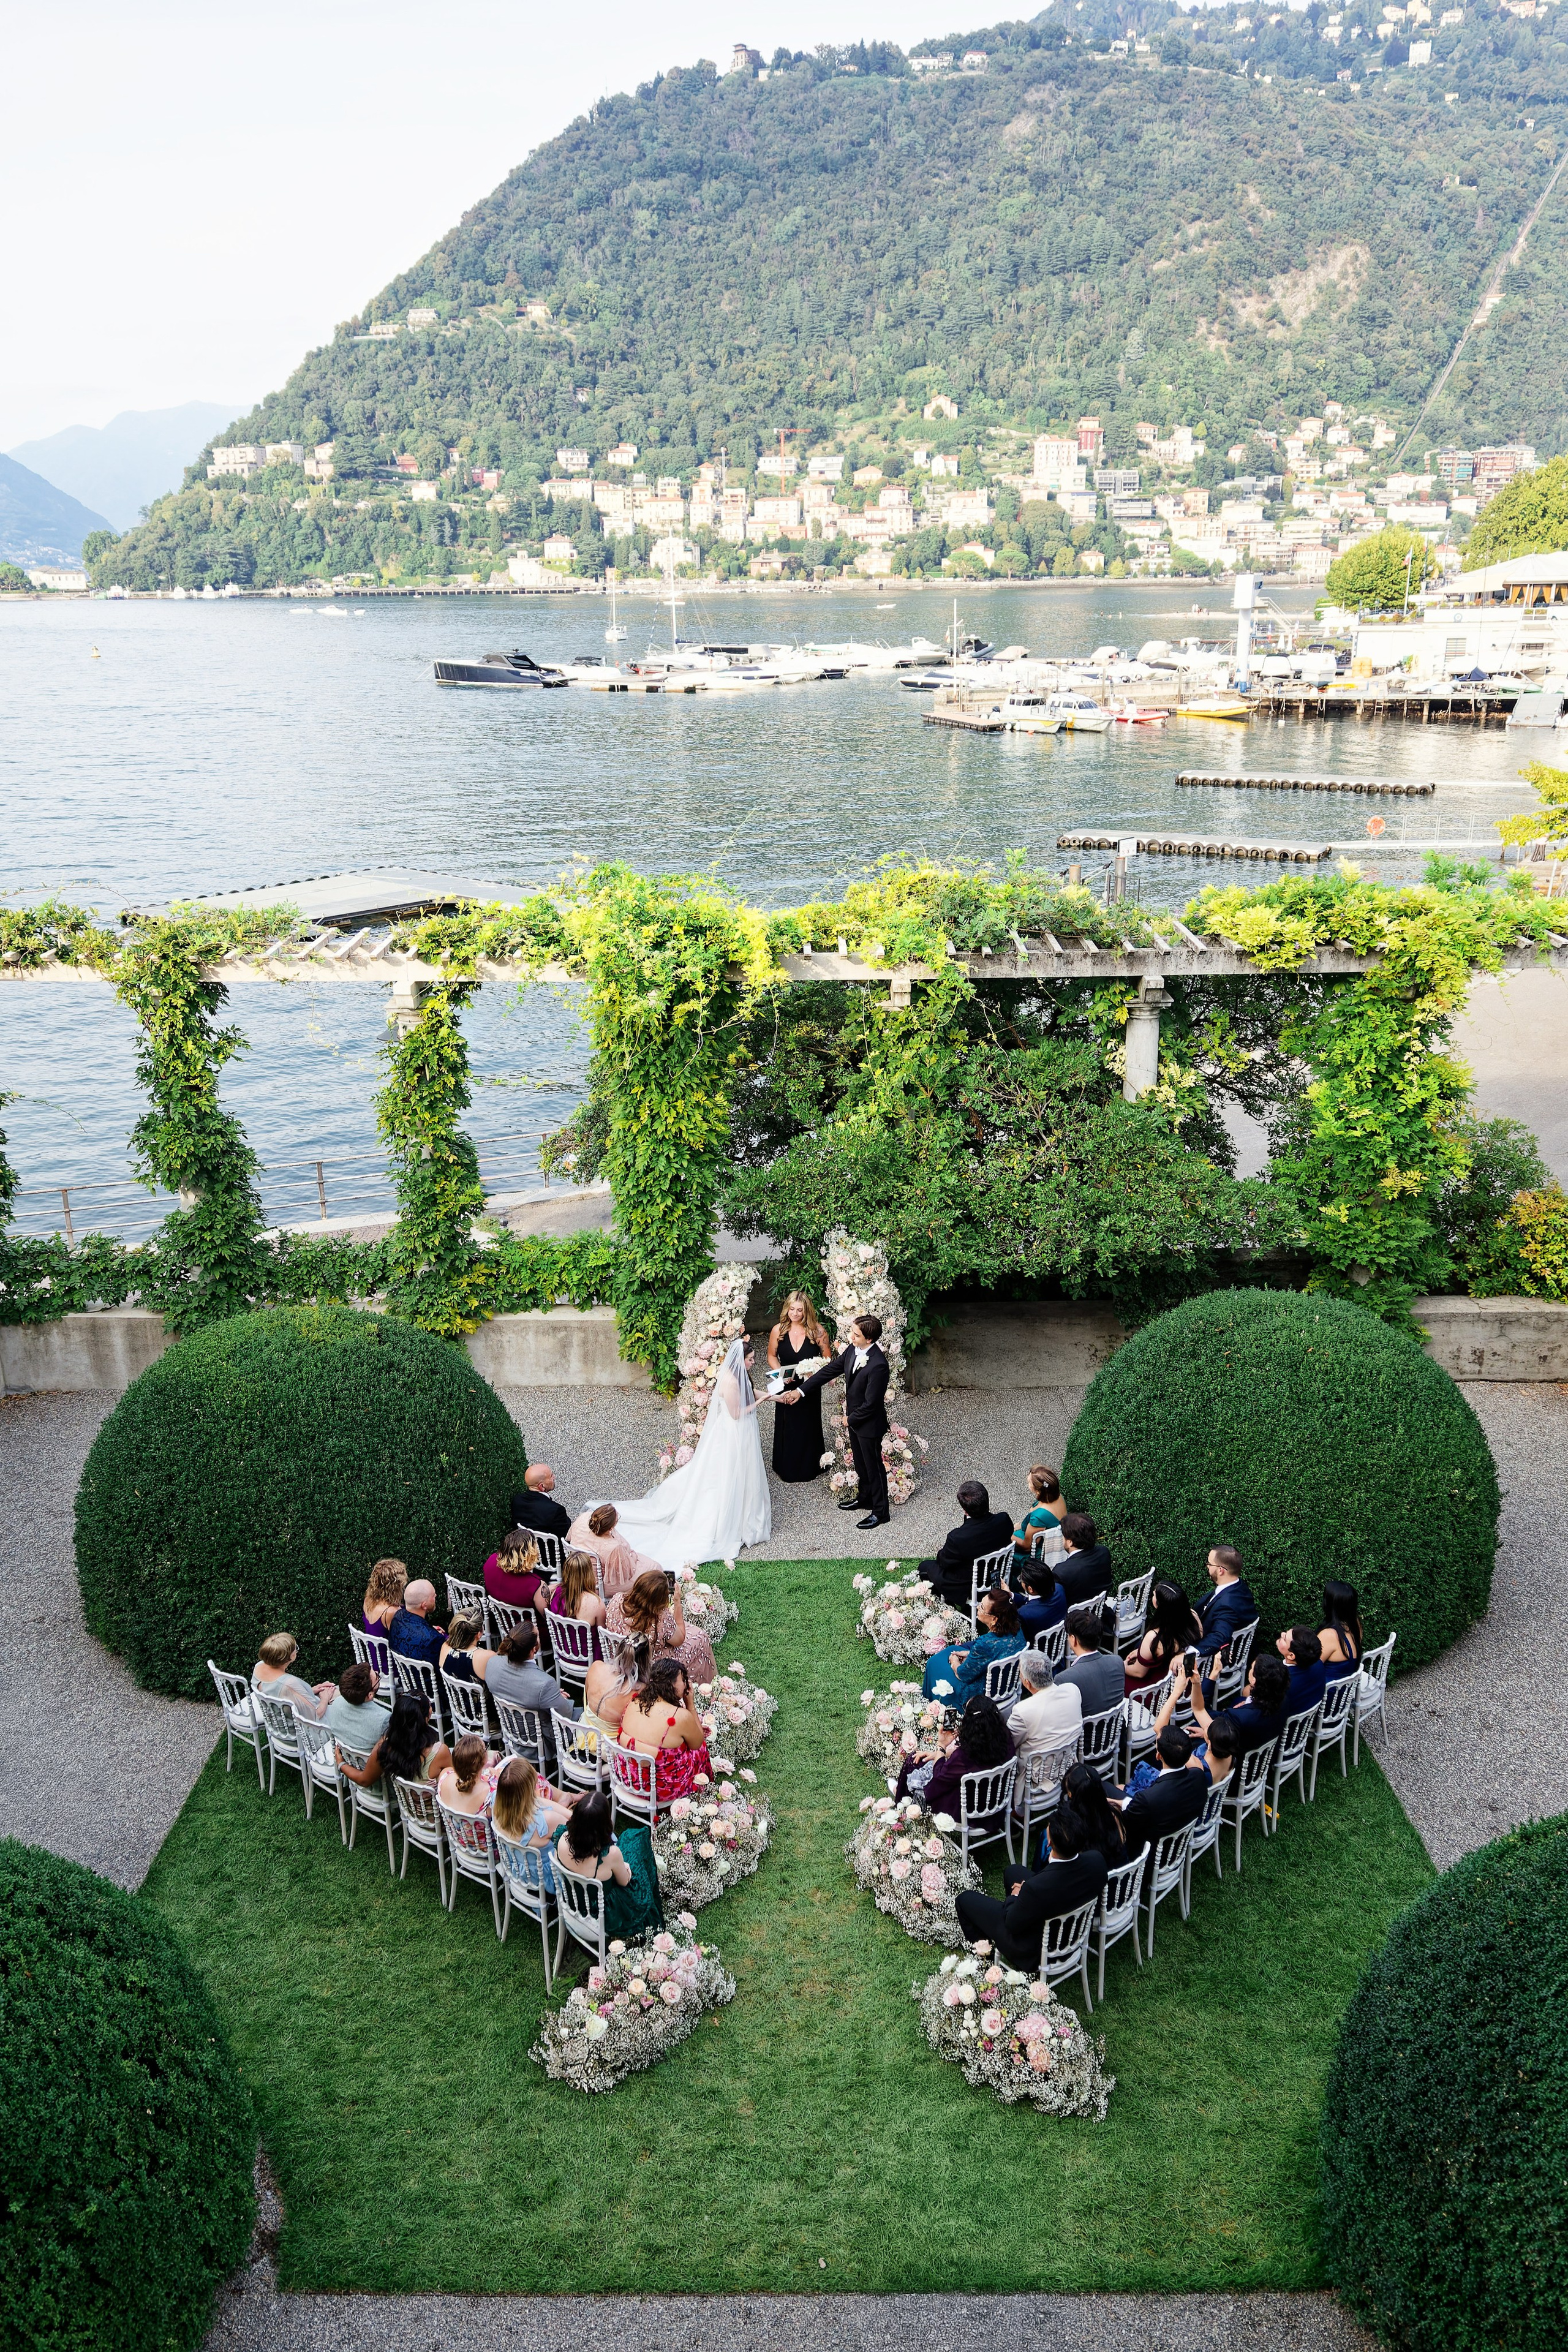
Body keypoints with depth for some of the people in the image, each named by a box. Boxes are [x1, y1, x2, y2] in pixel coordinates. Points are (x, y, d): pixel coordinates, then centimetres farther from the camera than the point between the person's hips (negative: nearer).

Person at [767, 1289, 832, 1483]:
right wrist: (780, 1373, -14)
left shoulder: (816, 1331, -13)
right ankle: (788, 1470, 32)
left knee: (809, 1427, 15)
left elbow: (827, 1358, -4)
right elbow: (772, 1356, 3)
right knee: (787, 1428, 12)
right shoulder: (778, 1330, -10)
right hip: (787, 1387, 1)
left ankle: (809, 1468, 35)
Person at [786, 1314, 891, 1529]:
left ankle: (880, 1512, 26)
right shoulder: (853, 1350, -9)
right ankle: (865, 1498, 46)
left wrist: (850, 1418, -11)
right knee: (860, 1463, 26)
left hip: (869, 1423, -8)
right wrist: (801, 1390, 0)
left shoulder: (878, 1366, -34)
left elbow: (870, 1404, -28)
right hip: (854, 1417, 8)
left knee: (874, 1466, 9)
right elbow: (830, 1370, 1)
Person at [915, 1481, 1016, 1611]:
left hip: (968, 1592, -5)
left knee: (925, 1566, 18)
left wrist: (941, 1551, 8)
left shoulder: (957, 1538, -37)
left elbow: (944, 1562, -15)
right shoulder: (1004, 1520, -24)